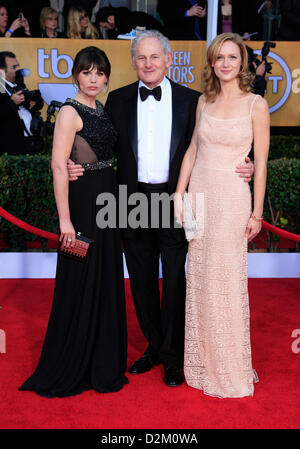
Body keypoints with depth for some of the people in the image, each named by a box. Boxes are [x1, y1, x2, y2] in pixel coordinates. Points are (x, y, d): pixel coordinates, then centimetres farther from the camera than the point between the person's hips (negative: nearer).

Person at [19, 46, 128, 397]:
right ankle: (69, 369, 16)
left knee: (106, 281, 14)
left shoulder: (102, 110, 12)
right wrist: (64, 219, -23)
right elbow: (58, 165, -19)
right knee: (82, 283, 0)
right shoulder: (70, 112, -12)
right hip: (83, 201, -8)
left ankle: (102, 361, 30)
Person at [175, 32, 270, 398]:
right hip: (199, 195, 5)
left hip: (232, 197, -4)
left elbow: (261, 162, -5)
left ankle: (230, 368, 17)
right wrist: (180, 193, 6)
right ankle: (202, 363, 24)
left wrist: (256, 213, -7)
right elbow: (193, 149, 13)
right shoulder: (204, 101, 9)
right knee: (199, 280, 9)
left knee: (226, 281, 0)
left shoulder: (256, 105, -5)